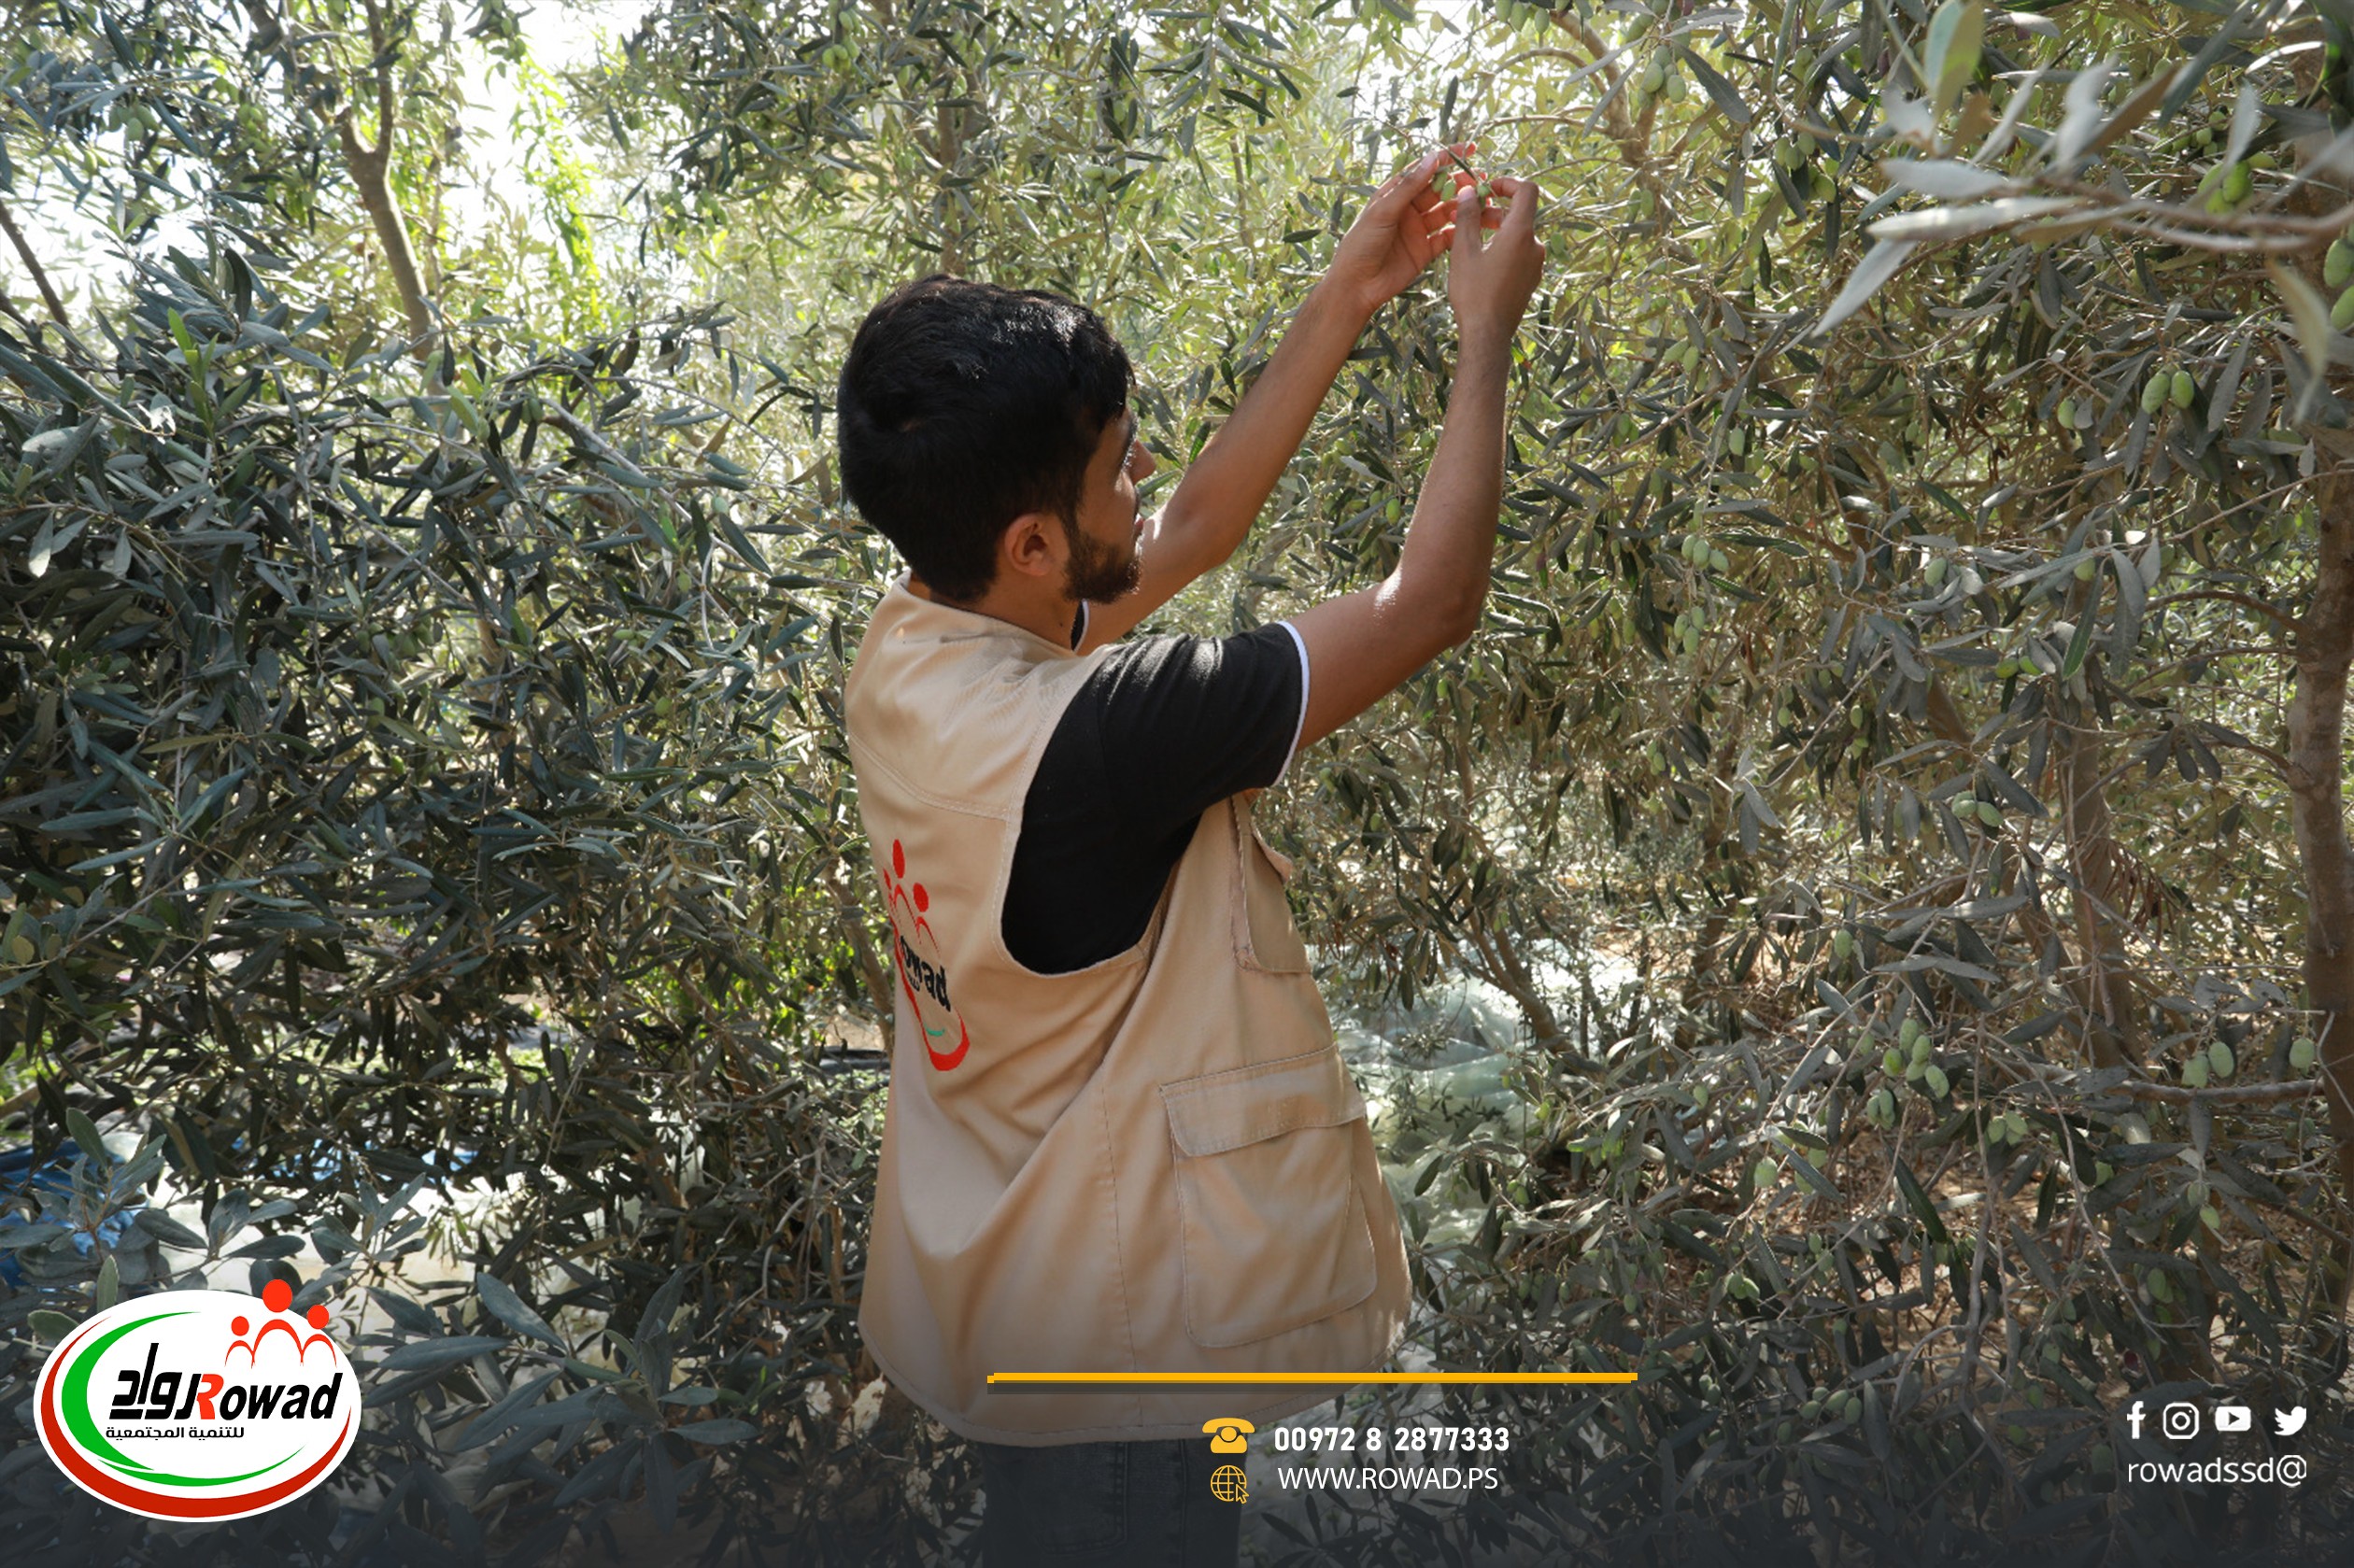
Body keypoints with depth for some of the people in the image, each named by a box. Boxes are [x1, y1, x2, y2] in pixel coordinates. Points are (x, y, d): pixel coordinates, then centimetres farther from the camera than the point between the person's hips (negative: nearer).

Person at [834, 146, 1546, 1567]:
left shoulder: (919, 643, -8)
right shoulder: (1079, 741, -33)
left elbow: (1196, 531, 5)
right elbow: (1428, 607, -24)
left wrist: (1346, 303, 3)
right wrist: (1488, 331, -11)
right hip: (1113, 1342, -8)